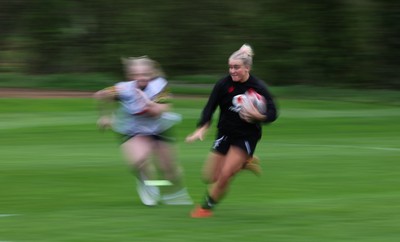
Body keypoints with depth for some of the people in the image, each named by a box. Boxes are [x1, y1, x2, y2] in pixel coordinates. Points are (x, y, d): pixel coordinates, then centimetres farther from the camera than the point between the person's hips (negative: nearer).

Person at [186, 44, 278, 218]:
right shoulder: (223, 84, -11)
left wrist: (257, 116, -31)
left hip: (247, 136, -4)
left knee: (224, 174, -16)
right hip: (225, 133, 4)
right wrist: (201, 129, -21)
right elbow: (210, 108, -8)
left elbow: (272, 114, -10)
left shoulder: (258, 88, -15)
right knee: (211, 177, 7)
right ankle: (244, 162, 30)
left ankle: (206, 207, 5)